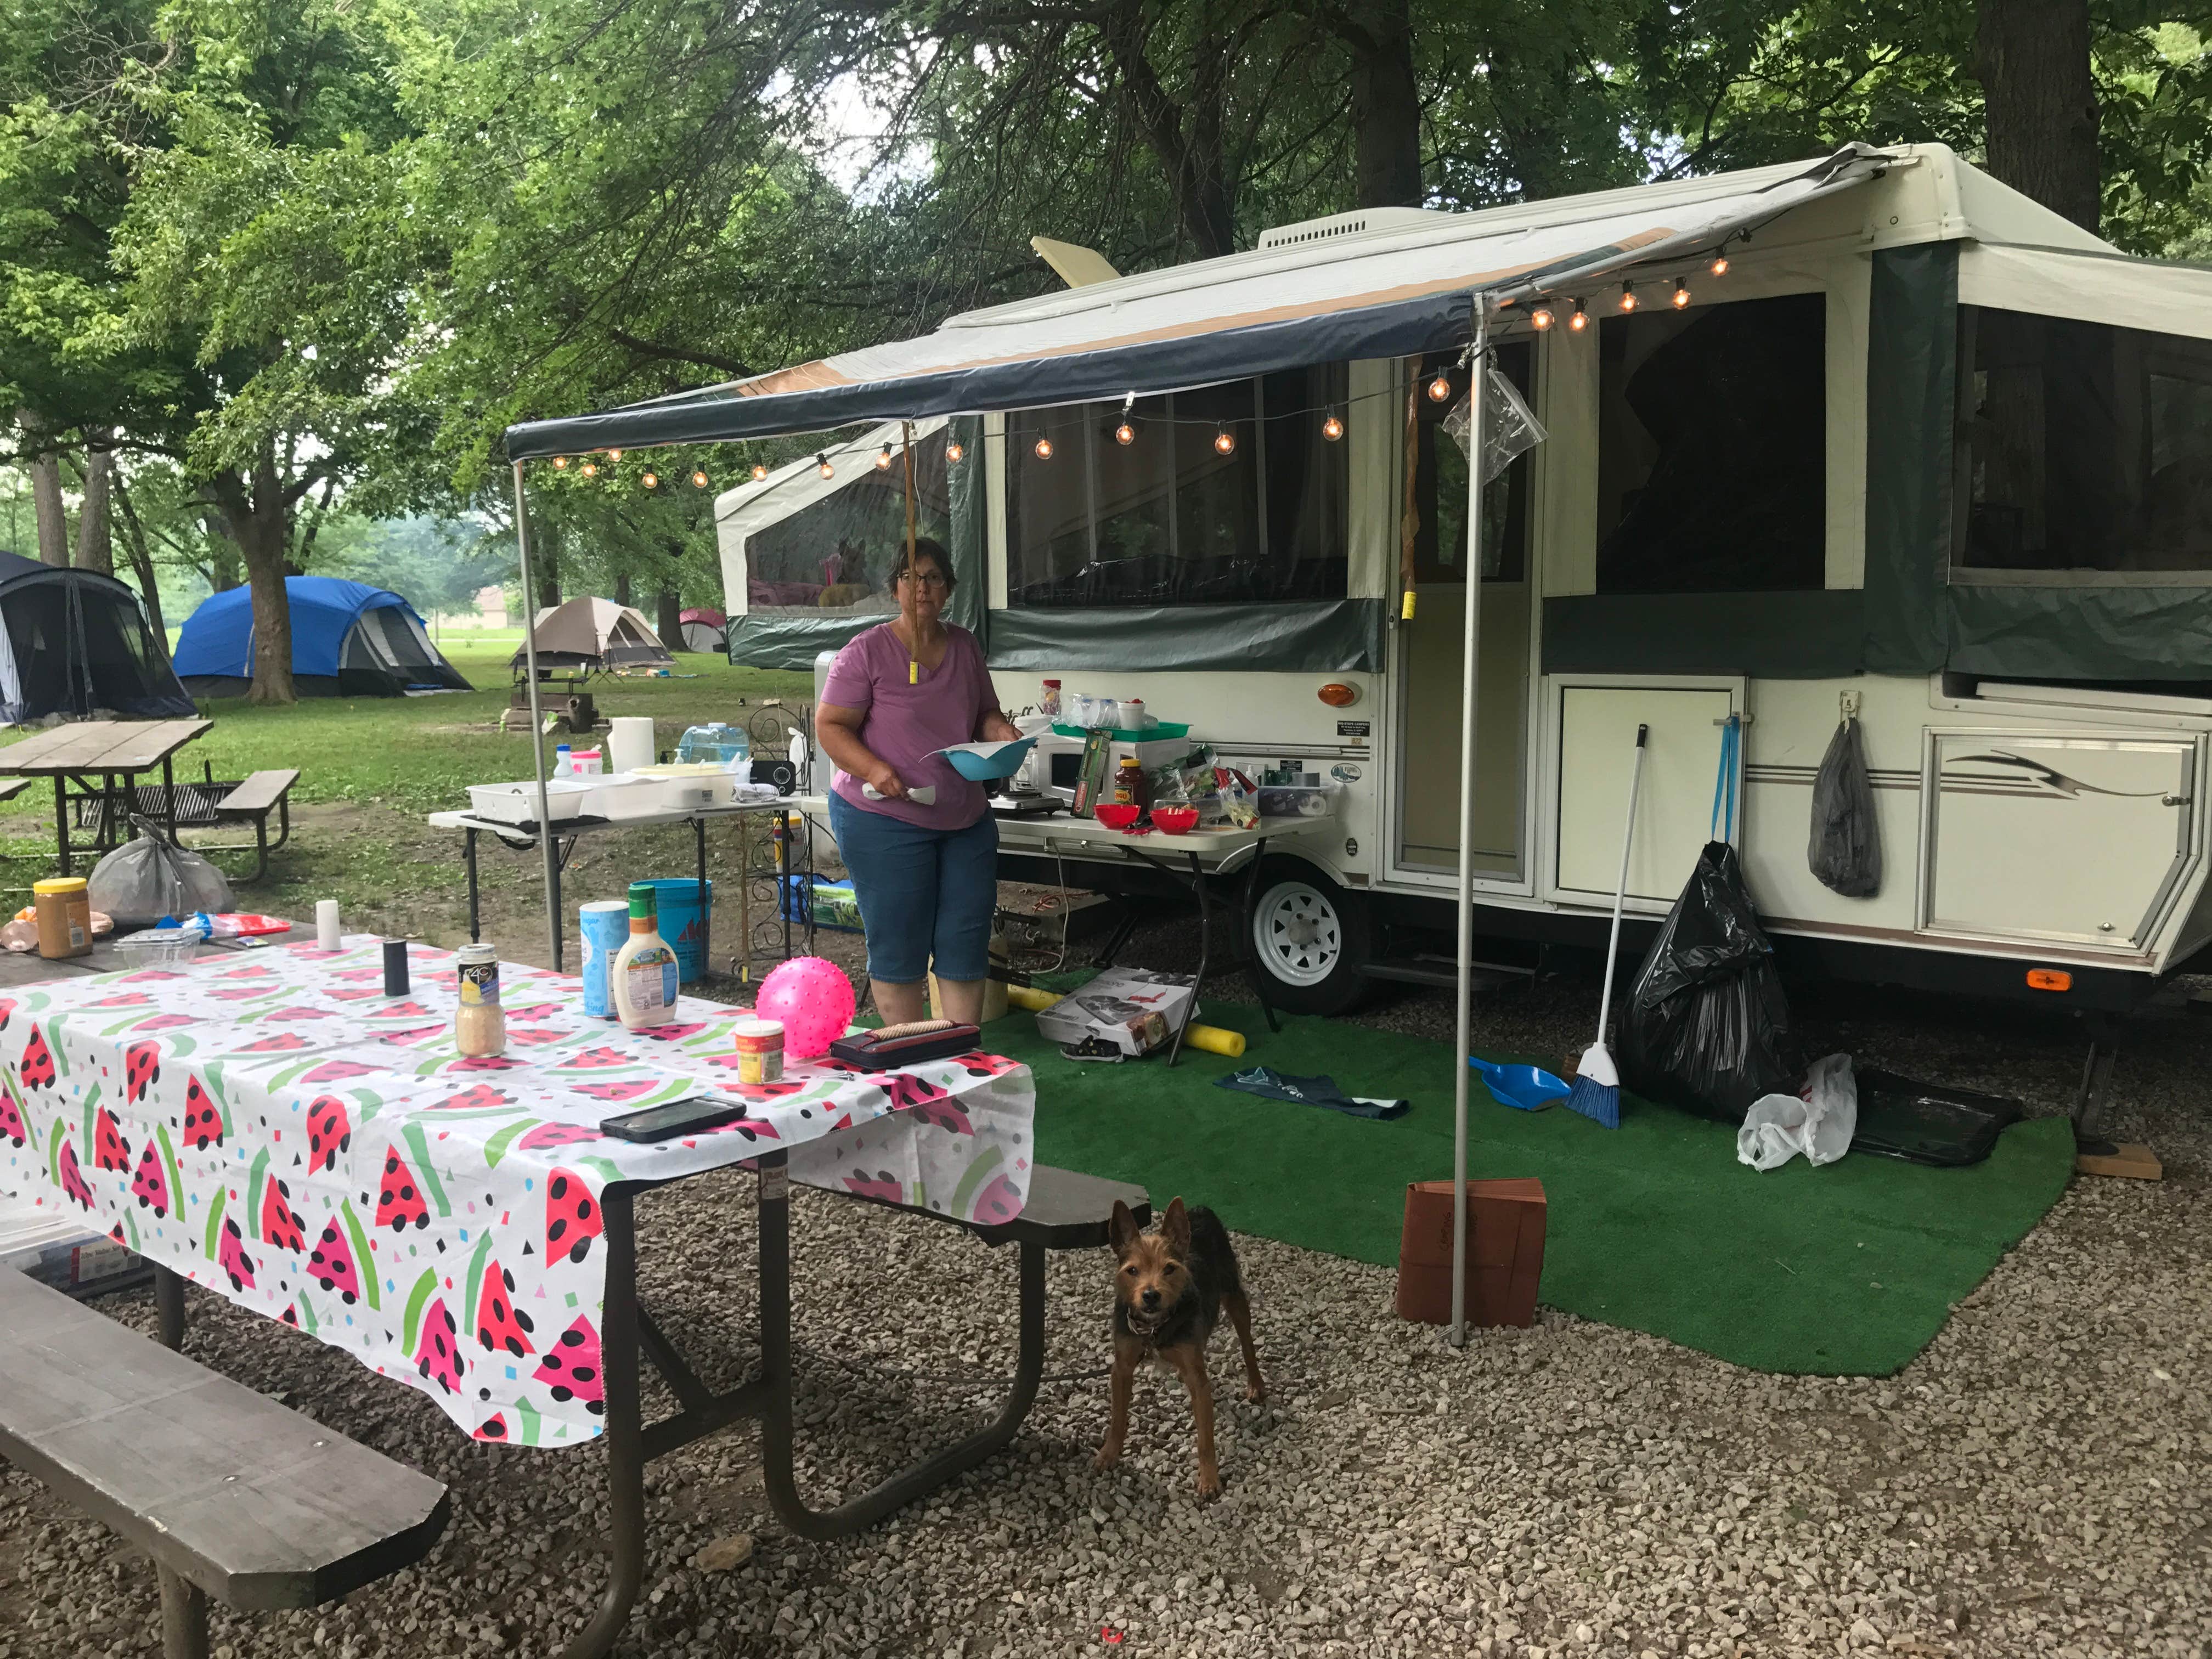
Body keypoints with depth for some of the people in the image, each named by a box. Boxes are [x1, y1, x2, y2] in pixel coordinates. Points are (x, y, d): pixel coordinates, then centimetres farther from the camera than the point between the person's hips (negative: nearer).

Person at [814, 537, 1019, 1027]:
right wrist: (874, 770, -23)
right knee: (899, 946, 2)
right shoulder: (868, 651, -6)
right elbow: (829, 727, -7)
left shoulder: (966, 647, 10)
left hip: (966, 819, 5)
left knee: (966, 943, 8)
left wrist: (1000, 730, -4)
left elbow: (987, 713, 20)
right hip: (886, 821, -5)